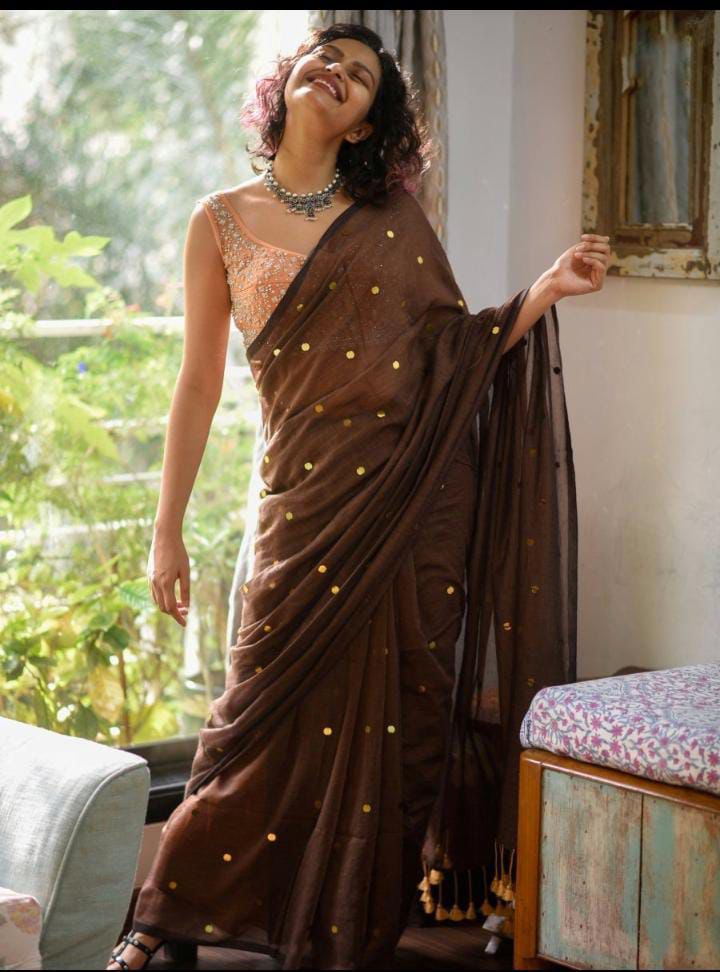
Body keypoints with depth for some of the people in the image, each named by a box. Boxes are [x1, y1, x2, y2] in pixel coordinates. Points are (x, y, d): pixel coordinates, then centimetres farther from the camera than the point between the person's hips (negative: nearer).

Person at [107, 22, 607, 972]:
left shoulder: (395, 220, 9)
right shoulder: (223, 222, 5)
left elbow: (460, 349, 10)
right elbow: (200, 381, 6)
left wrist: (548, 290, -4)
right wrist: (167, 531, 5)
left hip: (418, 495, 2)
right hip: (312, 501, -2)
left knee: (398, 718, 5)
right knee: (271, 711, -3)